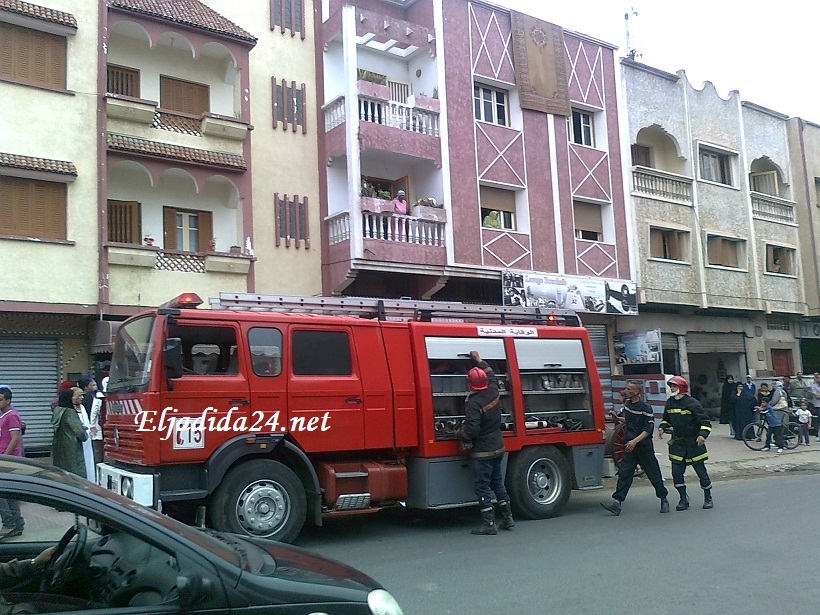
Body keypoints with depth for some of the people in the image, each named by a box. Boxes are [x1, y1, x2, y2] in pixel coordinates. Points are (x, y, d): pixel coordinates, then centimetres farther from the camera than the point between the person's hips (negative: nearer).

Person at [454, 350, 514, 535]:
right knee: (497, 482, 19)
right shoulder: (494, 393, 0)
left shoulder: (474, 403, -22)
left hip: (482, 452, -8)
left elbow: (471, 431, -26)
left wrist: (459, 433, -6)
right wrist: (479, 361, 31)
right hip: (498, 448, 8)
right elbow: (492, 376, 23)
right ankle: (508, 518, 24)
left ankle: (489, 524, 1)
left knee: (483, 486, 0)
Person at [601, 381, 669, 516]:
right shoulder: (627, 404, 7)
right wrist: (616, 417, 4)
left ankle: (664, 500, 25)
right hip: (629, 446, 6)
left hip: (644, 447, -6)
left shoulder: (645, 408, -15)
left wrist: (635, 441, -26)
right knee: (624, 474, -2)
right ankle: (616, 503, -7)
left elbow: (648, 429, -16)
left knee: (654, 474, 6)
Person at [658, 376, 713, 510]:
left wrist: (702, 435, -28)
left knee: (701, 471, 5)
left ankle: (708, 498, 21)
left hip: (694, 443, -5)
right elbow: (666, 419, 21)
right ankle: (684, 499, 14)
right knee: (676, 472, 1)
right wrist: (662, 428, 2)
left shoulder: (692, 403, -13)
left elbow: (705, 422, -13)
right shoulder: (670, 403, 5)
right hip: (677, 443, 5)